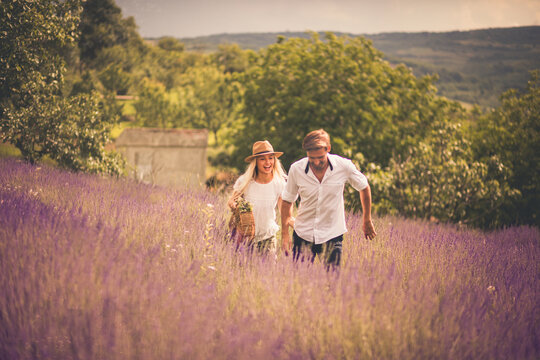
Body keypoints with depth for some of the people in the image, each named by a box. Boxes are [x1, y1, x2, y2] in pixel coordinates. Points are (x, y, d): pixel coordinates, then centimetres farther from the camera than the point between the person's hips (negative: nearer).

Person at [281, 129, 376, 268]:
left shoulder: (344, 166, -12)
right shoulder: (296, 169, -8)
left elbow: (364, 188, 6)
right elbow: (287, 201, 6)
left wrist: (367, 222, 14)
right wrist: (284, 233, 4)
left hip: (332, 235, -1)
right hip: (303, 234, 1)